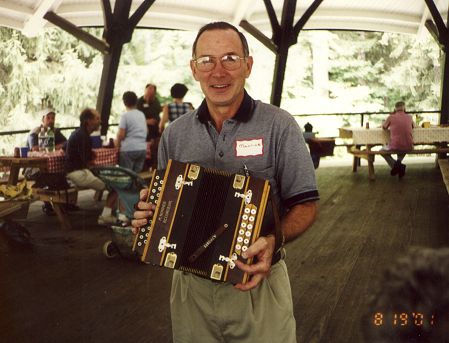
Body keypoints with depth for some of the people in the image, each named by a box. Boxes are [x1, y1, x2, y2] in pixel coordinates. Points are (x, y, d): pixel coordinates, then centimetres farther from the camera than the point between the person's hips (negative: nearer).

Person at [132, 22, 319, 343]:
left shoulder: (278, 125, -7)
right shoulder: (175, 134, 4)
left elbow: (305, 204, -6)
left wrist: (274, 240, -25)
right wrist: (147, 217, -8)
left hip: (257, 283, -3)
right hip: (190, 287, 3)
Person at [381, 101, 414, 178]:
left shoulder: (391, 117, -3)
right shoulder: (409, 117, 6)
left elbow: (384, 127, 16)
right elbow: (413, 126, 28)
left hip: (394, 147, -4)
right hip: (408, 148, 4)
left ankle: (394, 164, 2)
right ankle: (399, 162, 12)